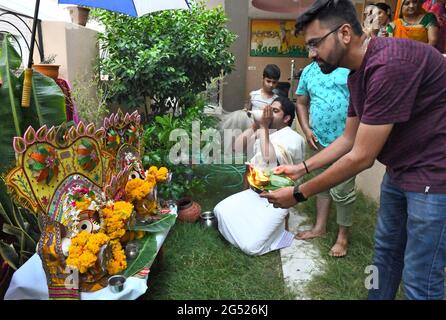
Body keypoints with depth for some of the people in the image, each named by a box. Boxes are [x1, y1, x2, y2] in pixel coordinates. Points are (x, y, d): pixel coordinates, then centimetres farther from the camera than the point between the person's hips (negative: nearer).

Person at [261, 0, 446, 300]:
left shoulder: (390, 63, -26)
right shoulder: (358, 74, 5)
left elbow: (361, 157, -25)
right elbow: (348, 140, 12)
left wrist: (299, 193, -16)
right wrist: (301, 168, 6)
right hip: (400, 170, 9)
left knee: (419, 279, 2)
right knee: (386, 248, 21)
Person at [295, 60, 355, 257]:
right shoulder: (309, 71, 9)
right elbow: (301, 103, 13)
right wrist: (306, 129, -1)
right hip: (320, 140, 5)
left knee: (342, 190, -1)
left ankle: (343, 236, 16)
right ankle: (320, 227, 31)